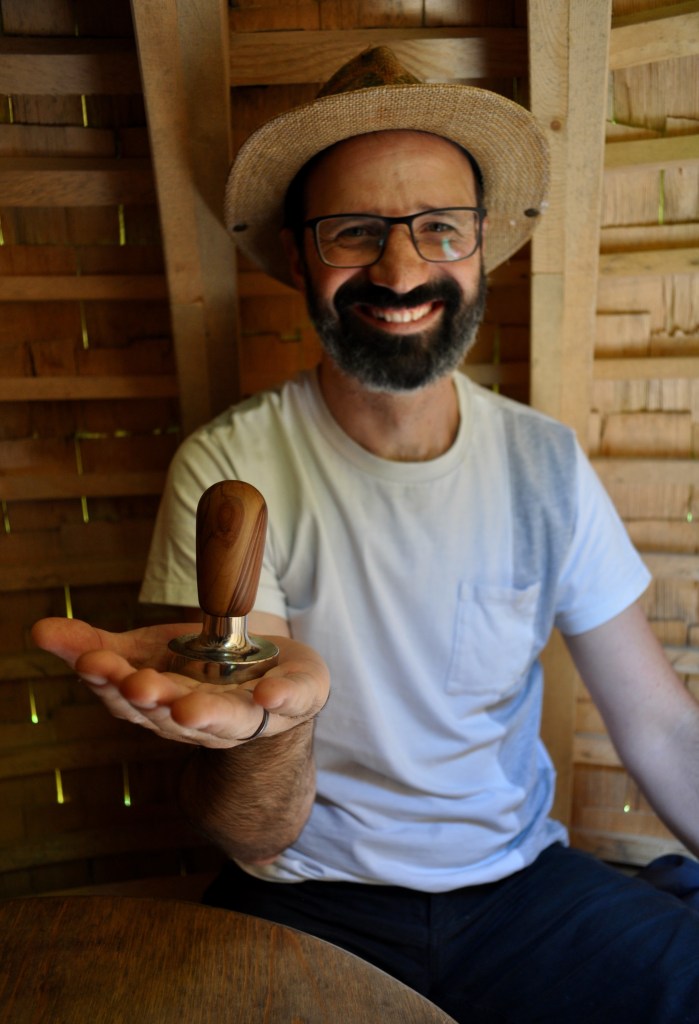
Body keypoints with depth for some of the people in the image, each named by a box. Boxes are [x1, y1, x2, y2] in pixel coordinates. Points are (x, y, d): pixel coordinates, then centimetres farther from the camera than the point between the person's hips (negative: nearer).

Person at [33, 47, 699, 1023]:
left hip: (522, 879, 3)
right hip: (307, 903, -2)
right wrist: (279, 706, -37)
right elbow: (253, 837, -17)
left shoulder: (545, 463, -6)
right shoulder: (227, 470, -16)